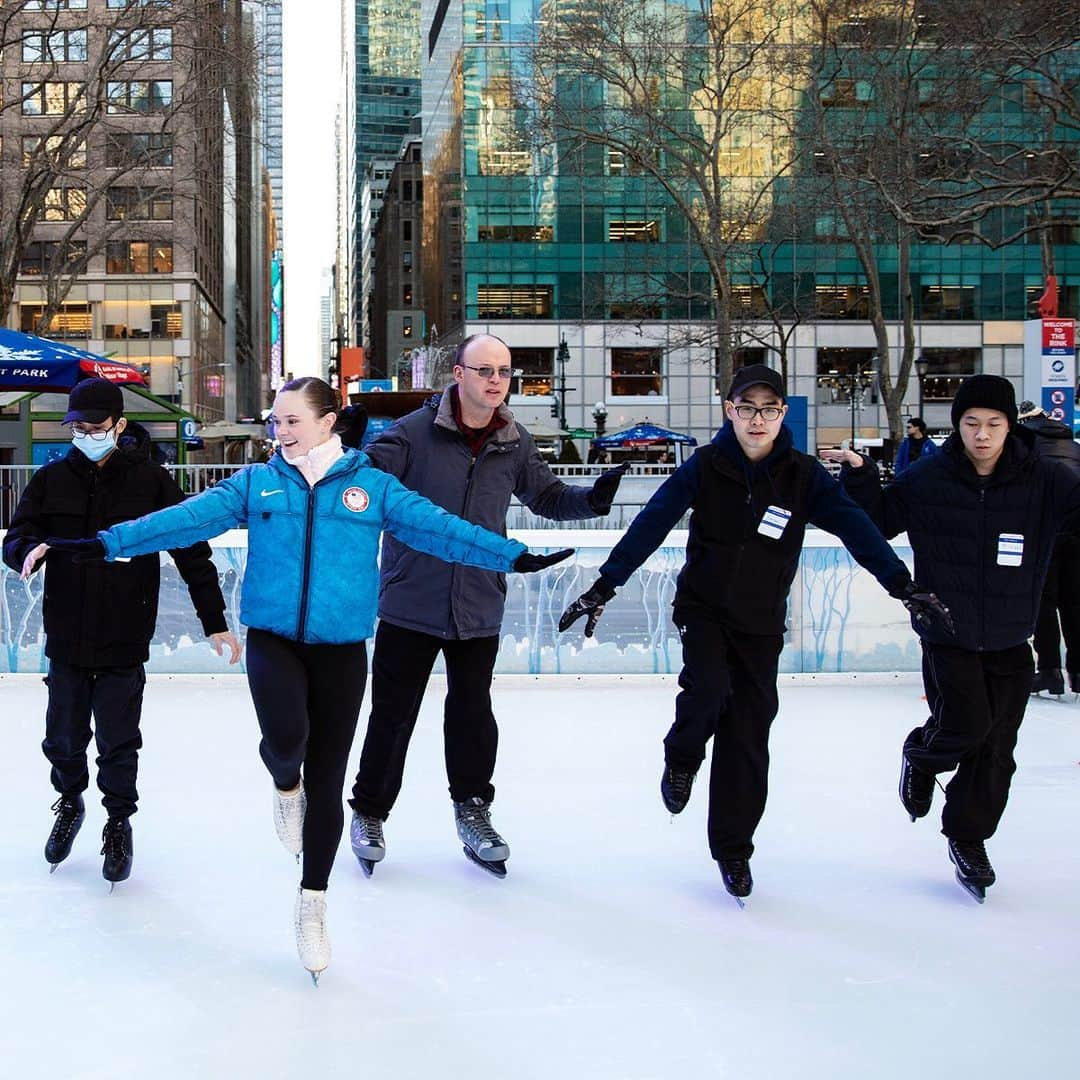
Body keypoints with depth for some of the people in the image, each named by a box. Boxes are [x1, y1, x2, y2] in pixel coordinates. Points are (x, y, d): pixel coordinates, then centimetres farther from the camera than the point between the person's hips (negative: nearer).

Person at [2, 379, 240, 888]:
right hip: (66, 640, 2)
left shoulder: (151, 481, -5)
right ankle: (70, 802, 42)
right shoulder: (51, 480, 2)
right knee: (64, 738, 14)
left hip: (124, 642, -2)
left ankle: (119, 821, 29)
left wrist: (215, 622, -6)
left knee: (119, 745, 6)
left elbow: (192, 551, -3)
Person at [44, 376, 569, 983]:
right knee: (286, 735, -28)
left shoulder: (372, 486, 2)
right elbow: (188, 519, -2)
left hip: (342, 649, 0)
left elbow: (437, 527, -6)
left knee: (327, 782, 6)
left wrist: (514, 556, -16)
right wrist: (110, 543, -12)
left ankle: (313, 906, 24)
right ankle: (285, 786, 12)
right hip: (273, 639, 0)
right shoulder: (255, 483, 4)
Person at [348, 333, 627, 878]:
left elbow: (547, 497, 14)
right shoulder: (414, 431, -12)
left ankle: (472, 811, 34)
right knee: (392, 713, 6)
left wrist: (592, 498, -4)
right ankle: (369, 813, 25)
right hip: (411, 602, -3)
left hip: (479, 607, 3)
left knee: (472, 714, 15)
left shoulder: (515, 443, 2)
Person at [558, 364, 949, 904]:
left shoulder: (803, 475, -7)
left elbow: (855, 528, -14)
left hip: (762, 621, 1)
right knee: (708, 686, -28)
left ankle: (733, 849, 18)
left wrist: (903, 586, -26)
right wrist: (603, 587, -19)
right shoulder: (705, 466, -10)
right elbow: (650, 525, -13)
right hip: (703, 606, -1)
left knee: (747, 736, 3)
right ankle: (681, 759, 7)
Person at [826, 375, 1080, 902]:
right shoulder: (929, 479, -8)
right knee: (966, 724, -15)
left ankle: (968, 839, 28)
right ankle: (920, 756, 21)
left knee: (996, 748, 7)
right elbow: (877, 522, 4)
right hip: (948, 634, -2)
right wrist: (859, 477, -10)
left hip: (1010, 639, 2)